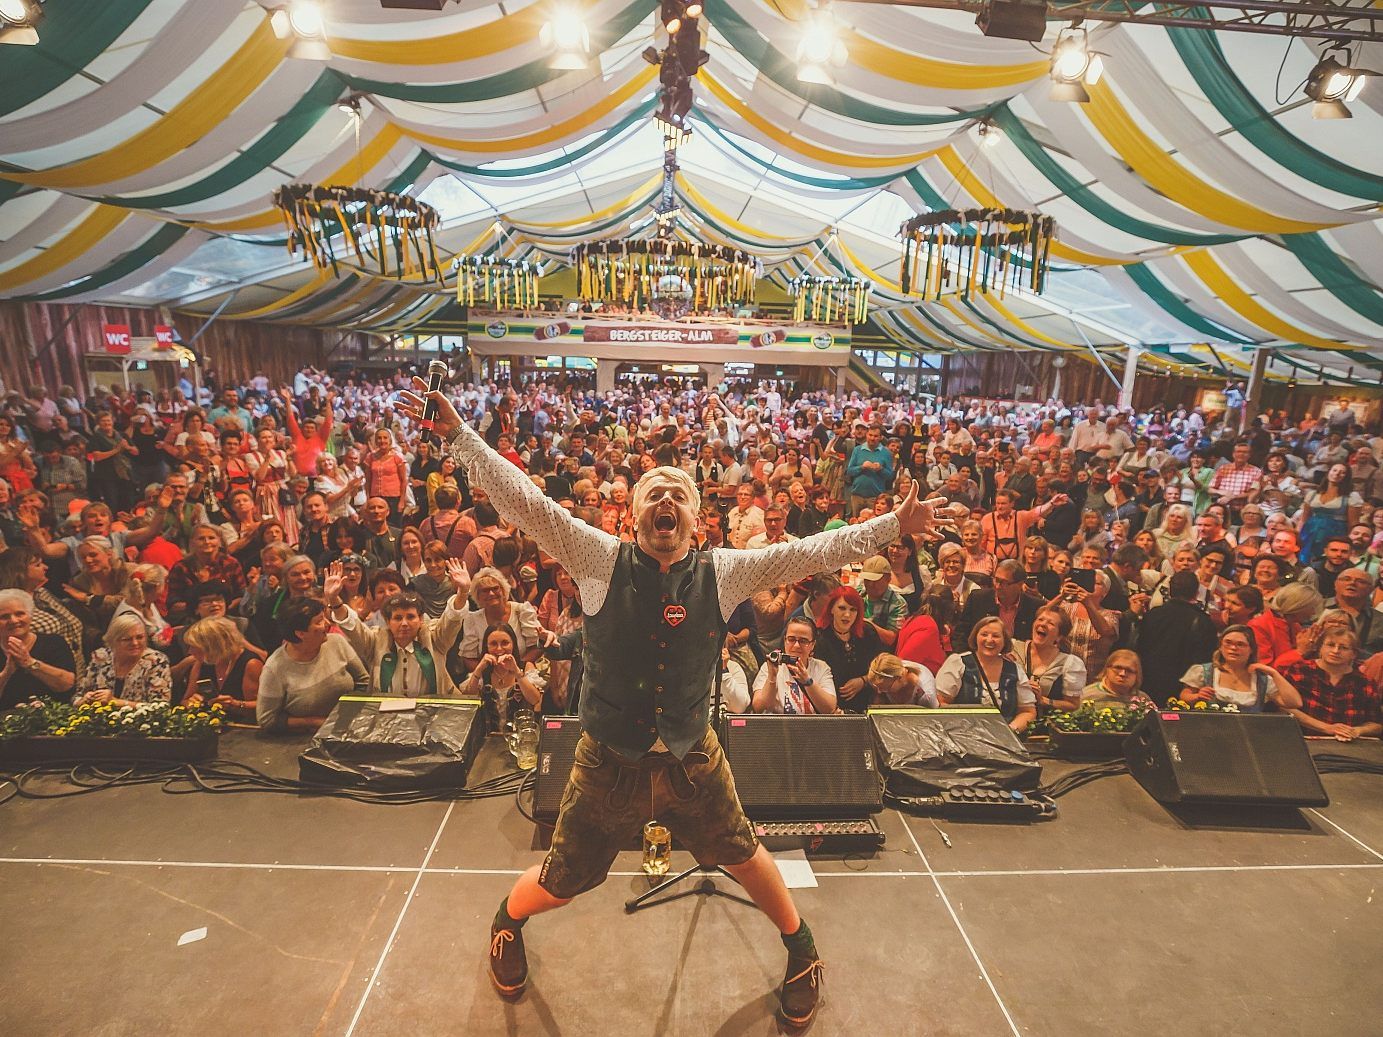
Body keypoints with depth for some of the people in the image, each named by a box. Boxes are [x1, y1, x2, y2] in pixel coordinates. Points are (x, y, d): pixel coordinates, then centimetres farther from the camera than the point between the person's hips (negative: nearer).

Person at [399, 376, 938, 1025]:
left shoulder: (722, 573, -9)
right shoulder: (600, 561, -14)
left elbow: (811, 552, -9)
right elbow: (526, 501, -19)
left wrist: (893, 526, -10)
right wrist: (458, 435, -24)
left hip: (693, 756, 1)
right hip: (609, 758, -1)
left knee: (742, 856, 21)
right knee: (561, 882, 18)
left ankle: (801, 948, 52)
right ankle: (507, 922, 56)